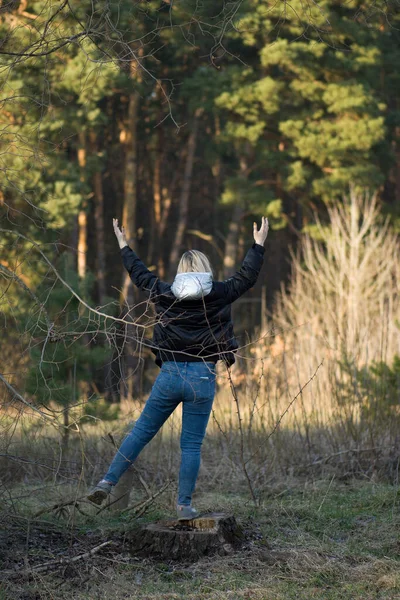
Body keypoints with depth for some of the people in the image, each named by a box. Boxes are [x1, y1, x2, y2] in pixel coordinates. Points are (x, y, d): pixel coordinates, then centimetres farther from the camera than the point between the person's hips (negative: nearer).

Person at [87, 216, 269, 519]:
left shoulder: (164, 293, 4)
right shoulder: (218, 294, -2)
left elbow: (140, 274, 20)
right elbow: (247, 276, 9)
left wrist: (124, 246, 35)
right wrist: (258, 245, 22)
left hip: (169, 375, 1)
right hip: (203, 377, -1)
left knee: (142, 431, 12)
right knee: (192, 445, 4)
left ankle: (107, 482, 5)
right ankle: (185, 505, 5)